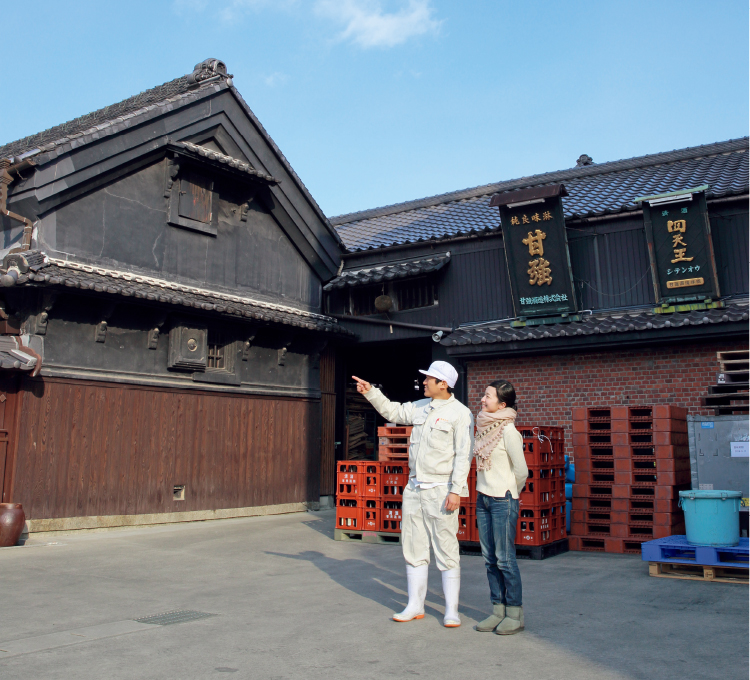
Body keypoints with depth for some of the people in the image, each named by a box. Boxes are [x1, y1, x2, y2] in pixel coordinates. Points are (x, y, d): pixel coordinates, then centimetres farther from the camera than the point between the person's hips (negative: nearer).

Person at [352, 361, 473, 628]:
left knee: (446, 551, -1)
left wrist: (456, 491, -19)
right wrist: (371, 392, 19)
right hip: (414, 488, 7)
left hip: (440, 492, -7)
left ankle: (452, 610, 10)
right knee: (413, 548, 11)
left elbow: (463, 455, -13)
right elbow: (393, 411, 27)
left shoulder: (460, 414, -9)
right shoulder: (420, 407, 11)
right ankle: (415, 606, 22)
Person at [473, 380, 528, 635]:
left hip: (503, 500, -7)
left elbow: (521, 470, -10)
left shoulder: (508, 431, -14)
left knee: (505, 558, -2)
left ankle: (515, 613, 10)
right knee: (490, 558, 10)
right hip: (483, 497, 7)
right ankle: (498, 610, 20)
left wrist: (509, 492, 3)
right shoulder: (483, 427, 8)